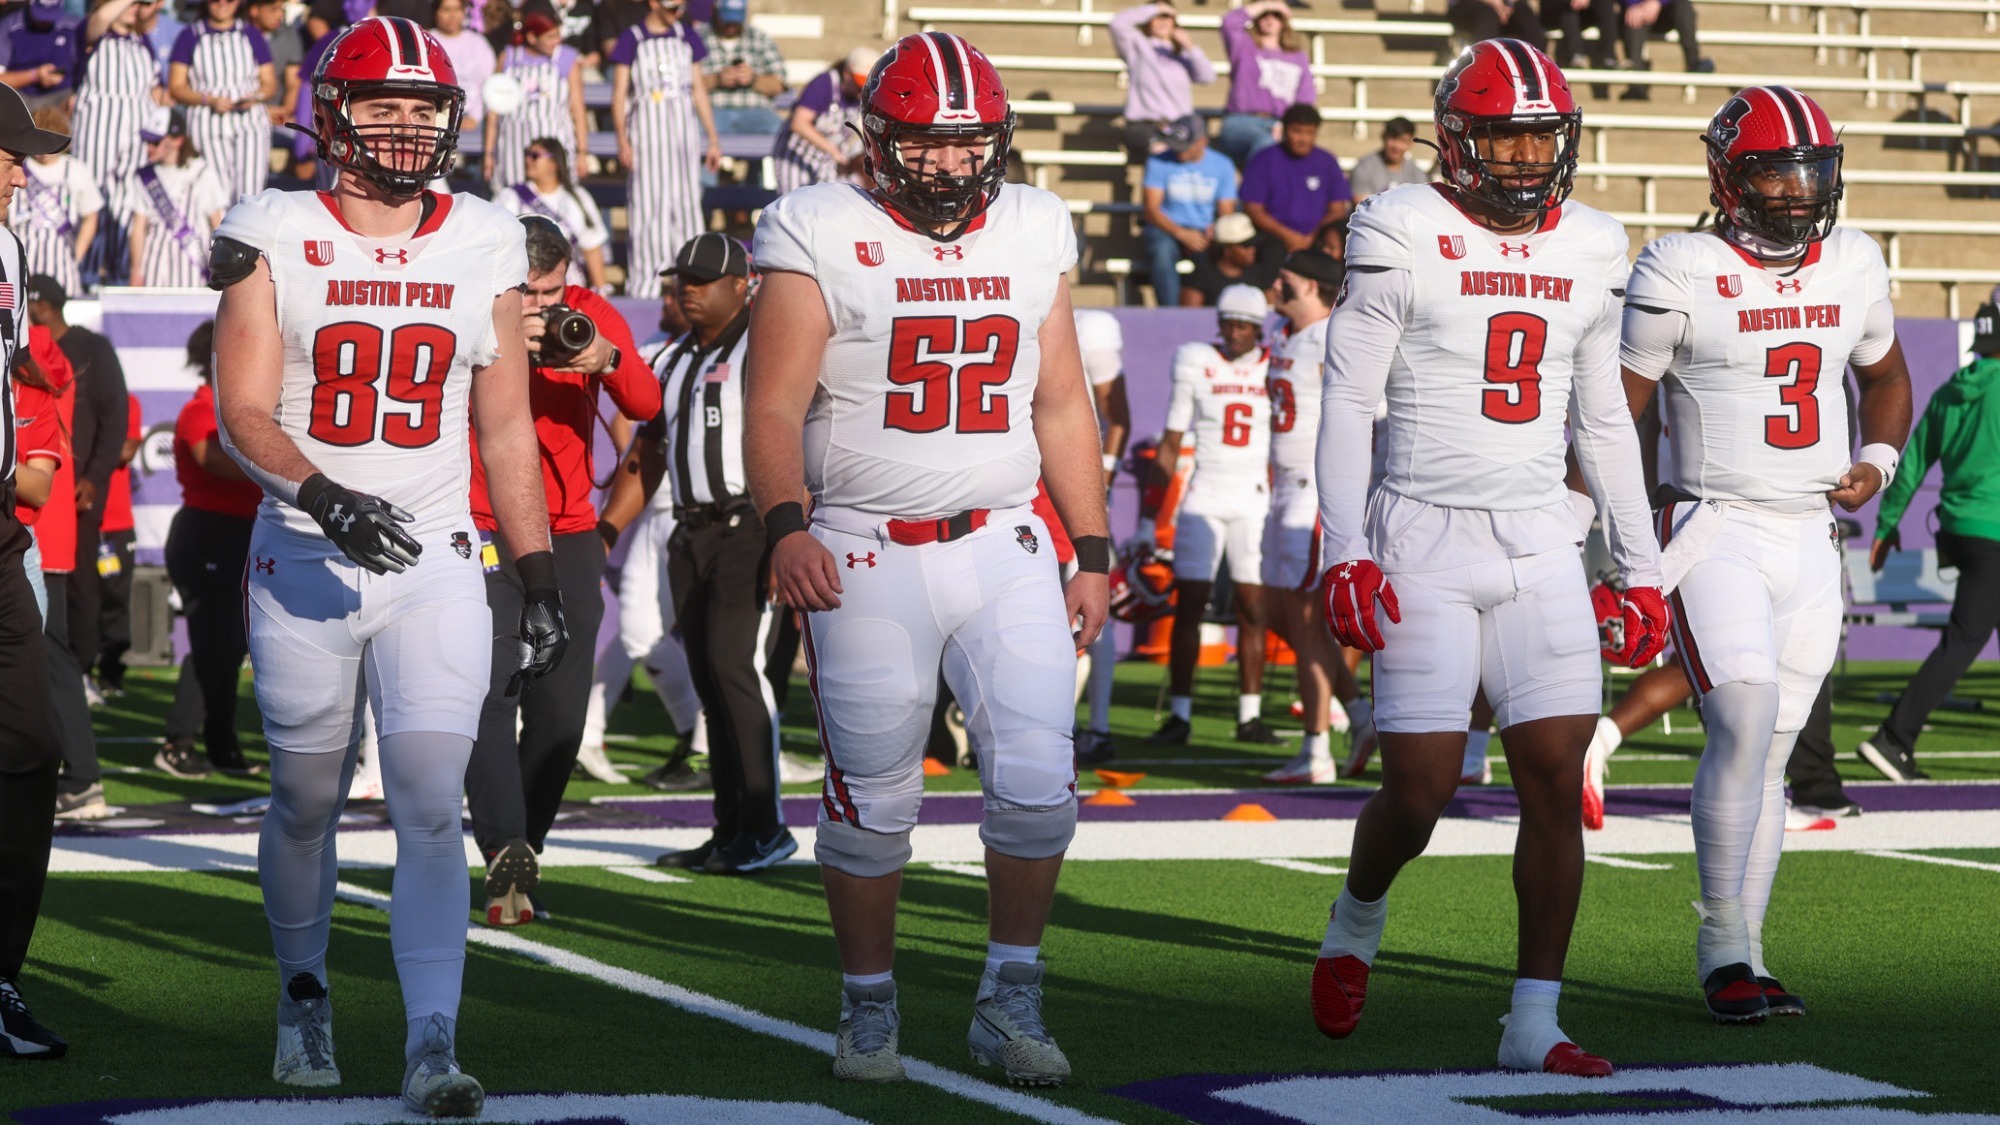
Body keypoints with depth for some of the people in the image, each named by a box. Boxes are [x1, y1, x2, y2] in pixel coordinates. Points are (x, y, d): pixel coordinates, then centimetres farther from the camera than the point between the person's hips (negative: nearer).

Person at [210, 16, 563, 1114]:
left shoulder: (485, 247, 5)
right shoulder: (274, 240, -3)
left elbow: (505, 427, 11)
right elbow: (241, 414, -9)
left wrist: (540, 579, 9)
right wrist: (326, 497, -27)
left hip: (434, 562, 1)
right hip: (304, 559, -1)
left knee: (431, 806, -9)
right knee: (307, 798, 11)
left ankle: (432, 1045, -12)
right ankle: (303, 988, 35)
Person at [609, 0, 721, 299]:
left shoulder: (686, 36, 11)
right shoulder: (632, 39, 0)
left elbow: (699, 89, 15)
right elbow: (619, 92, -2)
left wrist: (714, 139, 12)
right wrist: (623, 141, -12)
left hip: (683, 129, 4)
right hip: (646, 128, -4)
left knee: (688, 203, 3)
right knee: (647, 206, -5)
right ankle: (644, 283, -3)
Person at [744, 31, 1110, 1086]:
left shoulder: (1031, 233, 9)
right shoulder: (822, 236, -5)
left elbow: (1062, 407, 15)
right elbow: (774, 408, -9)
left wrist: (1094, 553, 12)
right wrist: (785, 525, -25)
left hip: (1003, 549, 3)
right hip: (866, 558, -3)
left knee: (1038, 780, -6)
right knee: (871, 800, 3)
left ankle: (1009, 999, 10)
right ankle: (868, 1007, 20)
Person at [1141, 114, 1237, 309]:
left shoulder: (1222, 166, 7)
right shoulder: (1159, 162, 1)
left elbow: (1226, 213, 5)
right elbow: (1151, 209, -6)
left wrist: (1214, 233, -19)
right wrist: (1182, 234, -21)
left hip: (1204, 234, 1)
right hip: (1166, 230, -1)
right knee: (1162, 250, -39)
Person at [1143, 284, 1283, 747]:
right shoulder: (1196, 364, 0)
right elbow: (1170, 446, 3)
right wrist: (1149, 516, 0)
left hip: (1255, 500, 1)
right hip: (1204, 498, -1)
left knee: (1253, 609, 1)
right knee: (1189, 607, -4)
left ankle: (1250, 716, 8)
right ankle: (1179, 716, 0)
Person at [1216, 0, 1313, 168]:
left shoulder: (1299, 58, 25)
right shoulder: (1244, 46, 19)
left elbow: (1305, 102, 13)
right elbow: (1230, 22, -3)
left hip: (1278, 126, 2)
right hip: (1240, 121, -2)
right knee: (1265, 143, -39)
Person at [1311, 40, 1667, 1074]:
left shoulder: (1589, 252, 9)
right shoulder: (1403, 238, -5)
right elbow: (1347, 402, -5)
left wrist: (1641, 569, 15)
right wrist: (1345, 552, -13)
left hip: (1540, 545, 4)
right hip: (1424, 539, -4)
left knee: (1556, 782, -5)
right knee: (1419, 791, -6)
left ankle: (1533, 1022, 2)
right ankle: (1357, 920, 27)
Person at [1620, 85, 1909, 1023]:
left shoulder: (1852, 265, 7)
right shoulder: (1682, 273, -9)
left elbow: (1884, 376, 24)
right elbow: (1616, 409, -5)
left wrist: (1878, 461, 6)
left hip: (1811, 543, 5)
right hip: (1715, 530, -5)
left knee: (1766, 751, 8)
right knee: (1745, 723, -19)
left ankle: (1741, 957, 15)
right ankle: (1723, 941, -8)